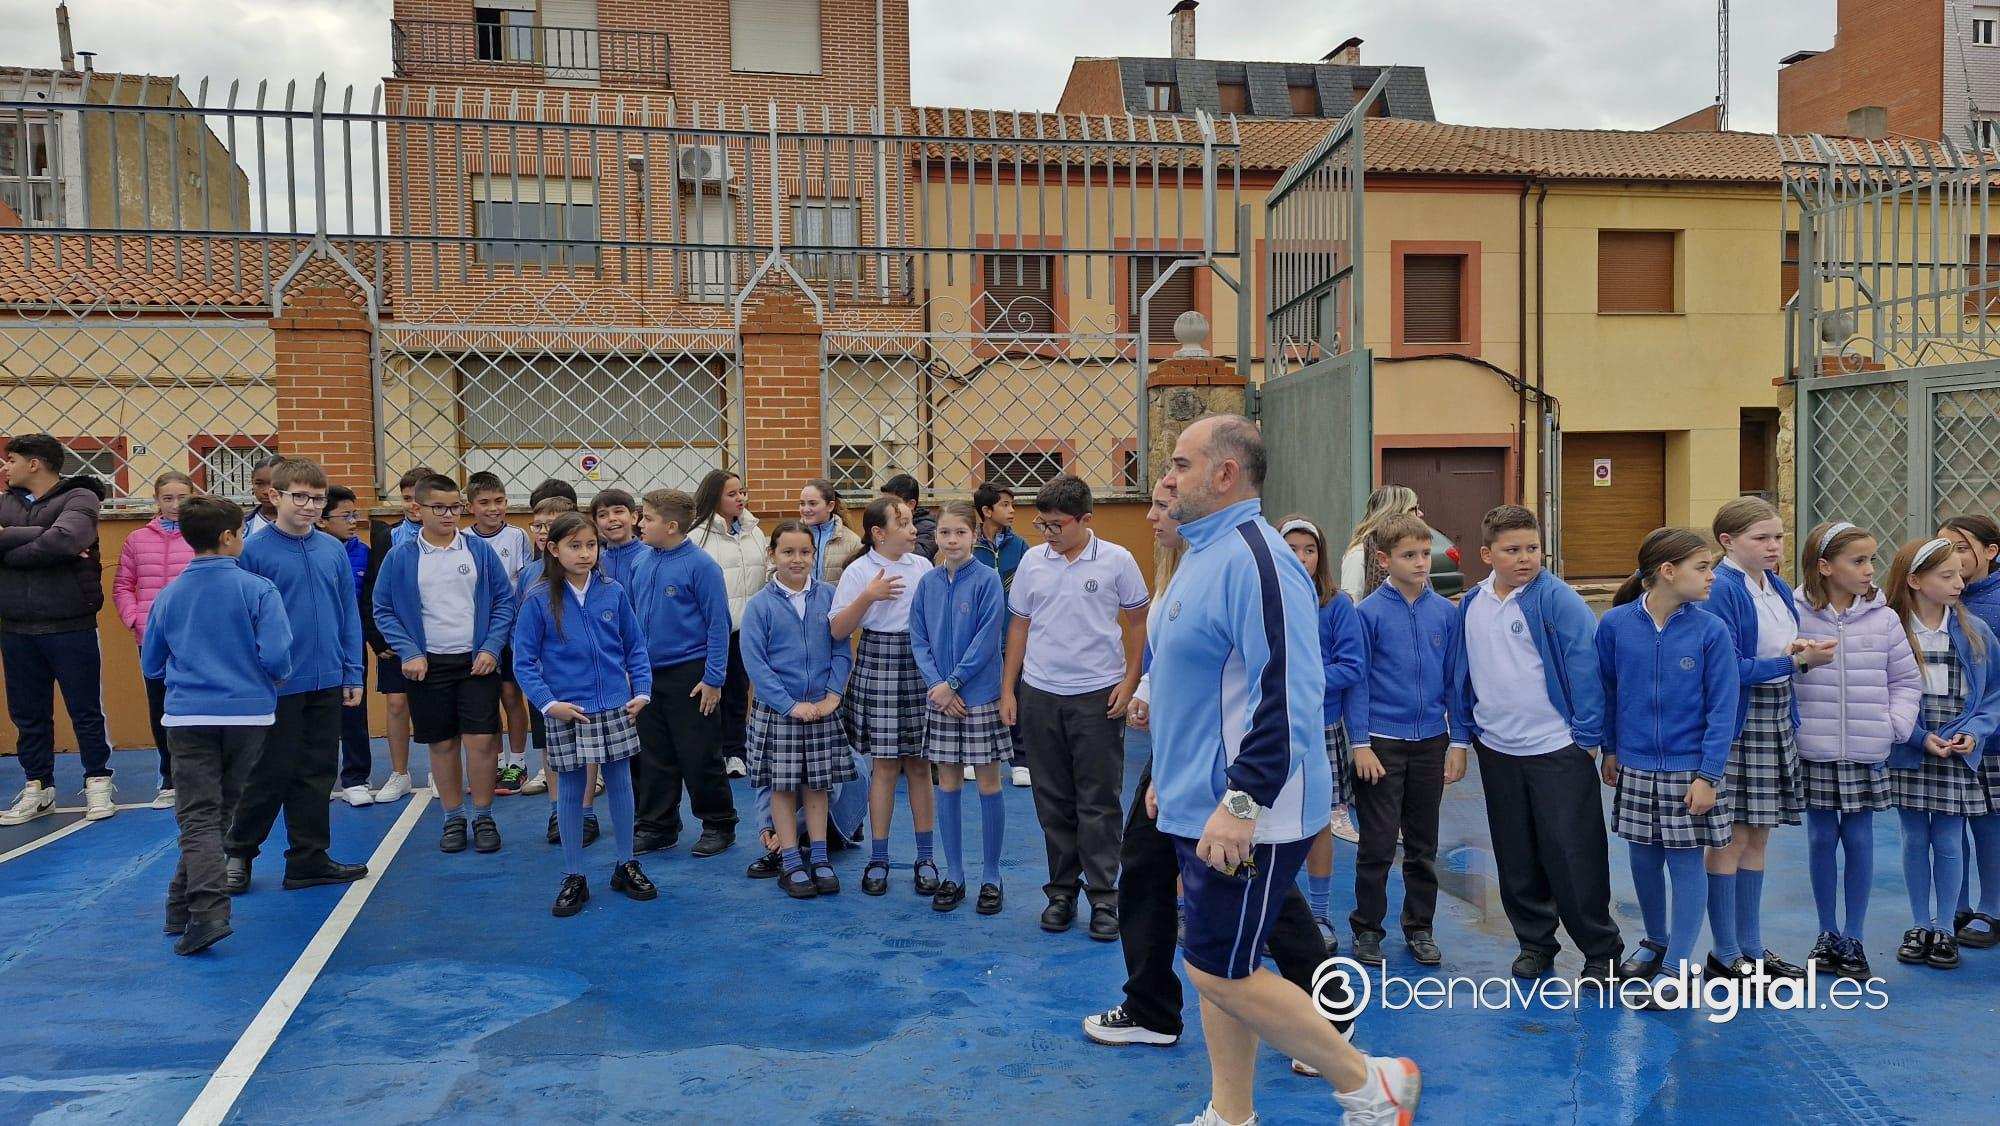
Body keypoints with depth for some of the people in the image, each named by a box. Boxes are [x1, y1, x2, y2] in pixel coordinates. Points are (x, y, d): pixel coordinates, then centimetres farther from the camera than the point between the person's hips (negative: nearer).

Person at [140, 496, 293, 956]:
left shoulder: (167, 597, 3)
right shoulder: (258, 590, -8)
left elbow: (150, 666, 13)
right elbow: (277, 657, -16)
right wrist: (274, 680, 6)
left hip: (188, 717, 1)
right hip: (248, 714, -1)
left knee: (198, 817, -2)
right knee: (220, 811, 14)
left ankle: (206, 911, -18)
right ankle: (183, 910, 22)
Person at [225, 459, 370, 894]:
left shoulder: (334, 550, 6)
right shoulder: (254, 550, -8)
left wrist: (353, 673, 7)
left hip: (327, 683, 5)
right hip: (279, 686, -5)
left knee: (318, 774, 11)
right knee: (272, 773, 4)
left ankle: (309, 861, 21)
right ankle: (238, 854, 24)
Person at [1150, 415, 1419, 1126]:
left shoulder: (1253, 560, -19)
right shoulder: (1204, 554, 14)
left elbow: (1289, 696, -27)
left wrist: (1242, 803, -29)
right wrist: (1170, 772, 24)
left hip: (1243, 816, -10)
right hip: (1201, 807, 10)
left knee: (1219, 971, -4)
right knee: (1219, 967, 15)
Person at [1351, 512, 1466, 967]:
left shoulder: (1446, 612, 2)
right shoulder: (1369, 613, -8)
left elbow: (1454, 681, 7)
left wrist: (1458, 742, 4)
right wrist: (1361, 745, -9)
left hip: (1431, 742, 3)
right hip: (1382, 745, -3)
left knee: (1423, 844, 14)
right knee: (1377, 844, 3)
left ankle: (1419, 927, 28)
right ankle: (1367, 928, 18)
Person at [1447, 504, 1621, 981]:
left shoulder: (1556, 599, -12)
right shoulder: (1471, 605, 6)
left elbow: (1587, 665, -13)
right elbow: (1462, 672, 15)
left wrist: (1587, 735, -13)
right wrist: (1466, 730, 14)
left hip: (1558, 749, -5)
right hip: (1496, 750, 6)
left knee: (1572, 853, -1)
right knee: (1516, 857, 14)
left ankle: (1601, 951, 13)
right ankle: (1535, 942, 28)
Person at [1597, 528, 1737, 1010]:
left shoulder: (1710, 631, -10)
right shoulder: (1616, 624, -6)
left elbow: (1722, 709, -9)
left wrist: (1708, 775, -12)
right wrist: (1610, 749, 11)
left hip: (1688, 771, -2)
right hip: (1635, 768, 2)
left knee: (1686, 863, 4)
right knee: (1643, 860, 15)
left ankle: (1675, 967, 16)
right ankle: (1655, 943, 37)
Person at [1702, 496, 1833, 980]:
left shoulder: (1779, 589, 11)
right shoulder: (1721, 590, -15)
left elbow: (1780, 651, 17)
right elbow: (1729, 669, -20)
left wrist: (1802, 652, -5)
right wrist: (1796, 660, -21)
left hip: (1778, 721, 8)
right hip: (1735, 726, -8)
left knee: (1757, 836, 14)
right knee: (1732, 837, 0)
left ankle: (1752, 946, 23)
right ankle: (1725, 953, 10)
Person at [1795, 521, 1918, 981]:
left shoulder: (1883, 618, 1)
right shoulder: (1796, 616, -6)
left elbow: (1906, 680, 9)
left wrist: (1894, 726, -2)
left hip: (1866, 754, 1)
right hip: (1814, 753, -1)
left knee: (1859, 841, 6)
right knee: (1821, 839, 8)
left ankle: (1853, 938, 18)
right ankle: (1827, 934, 22)